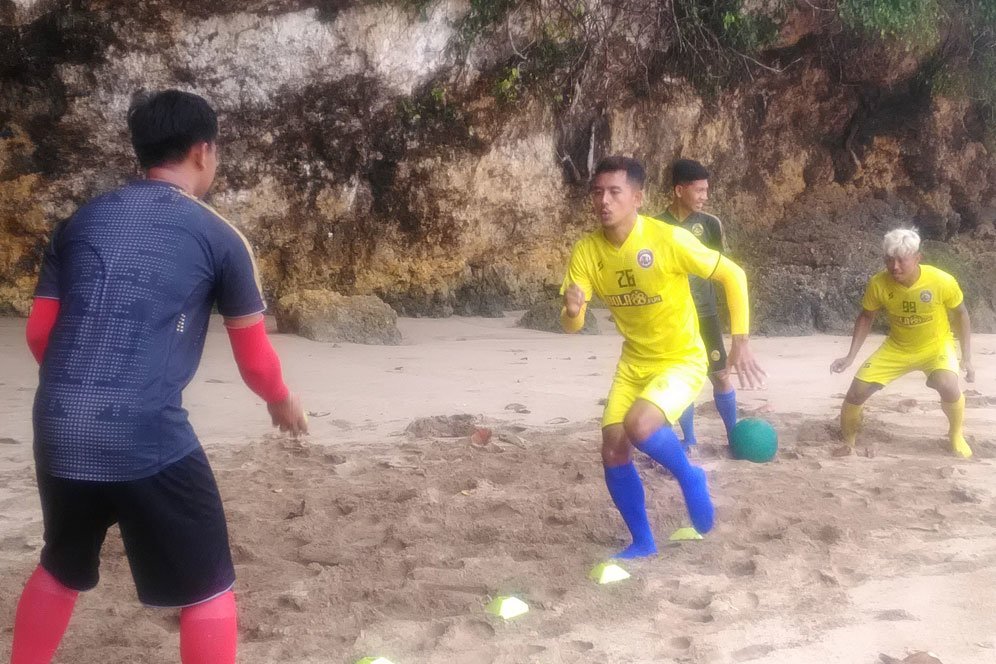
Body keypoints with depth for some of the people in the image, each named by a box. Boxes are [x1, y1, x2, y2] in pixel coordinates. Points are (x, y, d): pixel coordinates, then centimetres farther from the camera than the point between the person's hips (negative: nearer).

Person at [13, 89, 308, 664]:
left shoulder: (80, 222, 12)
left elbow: (39, 335, 15)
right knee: (208, 590, 10)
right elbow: (254, 359, 7)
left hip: (59, 433, 6)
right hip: (150, 439, -5)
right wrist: (283, 402, 28)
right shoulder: (219, 237, 1)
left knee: (61, 570, 28)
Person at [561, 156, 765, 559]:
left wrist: (740, 341, -16)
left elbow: (733, 276, -13)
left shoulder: (669, 239, -24)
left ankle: (690, 478, 3)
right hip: (633, 363, 6)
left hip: (682, 360, -5)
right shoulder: (586, 251, -10)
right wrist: (572, 310, -32)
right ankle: (642, 543, 20)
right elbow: (571, 326, -8)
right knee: (612, 451, 0)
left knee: (638, 426, -29)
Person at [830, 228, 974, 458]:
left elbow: (960, 314, -8)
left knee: (949, 386, -31)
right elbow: (866, 317, -3)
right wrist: (850, 357, -10)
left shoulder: (942, 281, -27)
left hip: (936, 346, -2)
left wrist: (967, 358, -9)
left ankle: (956, 435, 0)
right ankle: (848, 443, 17)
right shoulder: (878, 284, -22)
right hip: (897, 348, 2)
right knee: (857, 390, -8)